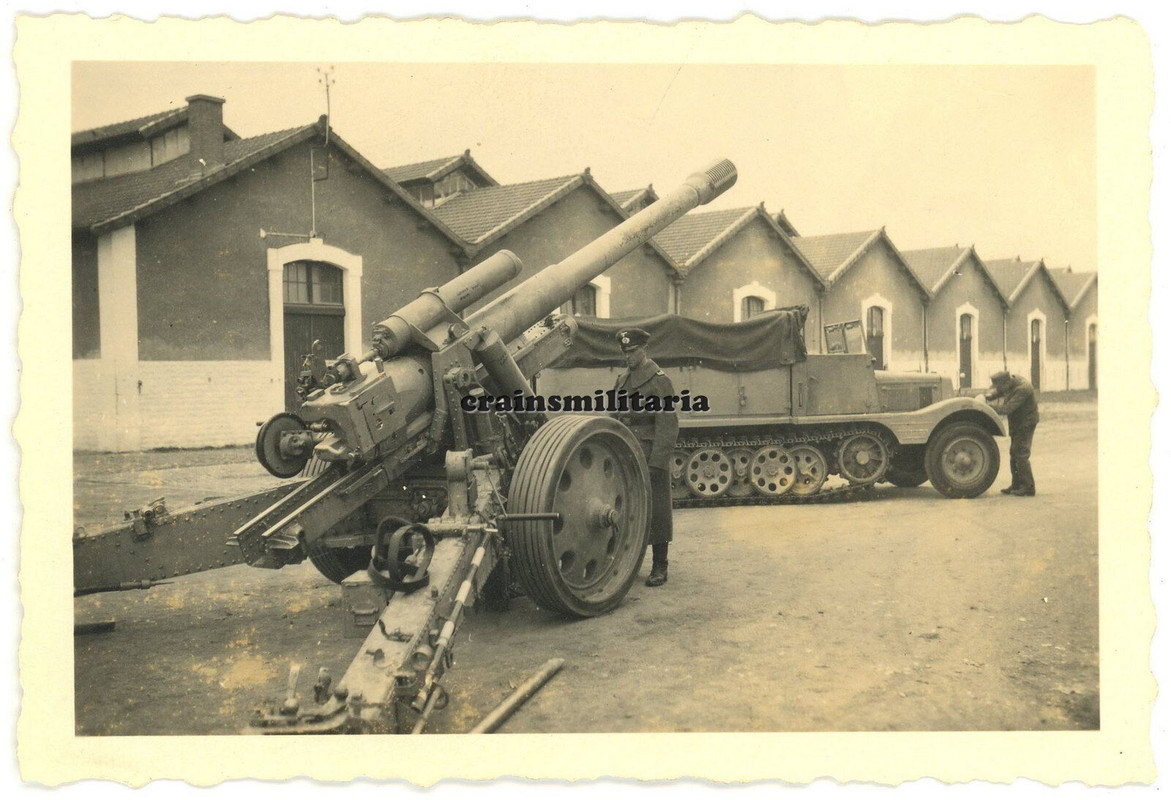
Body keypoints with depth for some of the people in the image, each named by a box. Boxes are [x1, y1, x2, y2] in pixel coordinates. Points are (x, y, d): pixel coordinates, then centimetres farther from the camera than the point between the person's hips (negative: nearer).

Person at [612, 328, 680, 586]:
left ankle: (659, 567, 7)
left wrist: (657, 462, -18)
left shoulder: (659, 381, -6)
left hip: (651, 455, -7)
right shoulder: (622, 381, 15)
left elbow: (668, 426, -12)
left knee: (655, 510, -1)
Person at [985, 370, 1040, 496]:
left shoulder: (1022, 389, -30)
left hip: (1025, 424, -10)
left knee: (1021, 455, -9)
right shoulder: (1011, 381, -3)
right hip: (1017, 423, 10)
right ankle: (1017, 485, 23)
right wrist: (986, 397, -11)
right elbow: (997, 391, 10)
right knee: (1014, 454, 14)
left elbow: (1007, 409, -32)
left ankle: (1028, 487, -3)